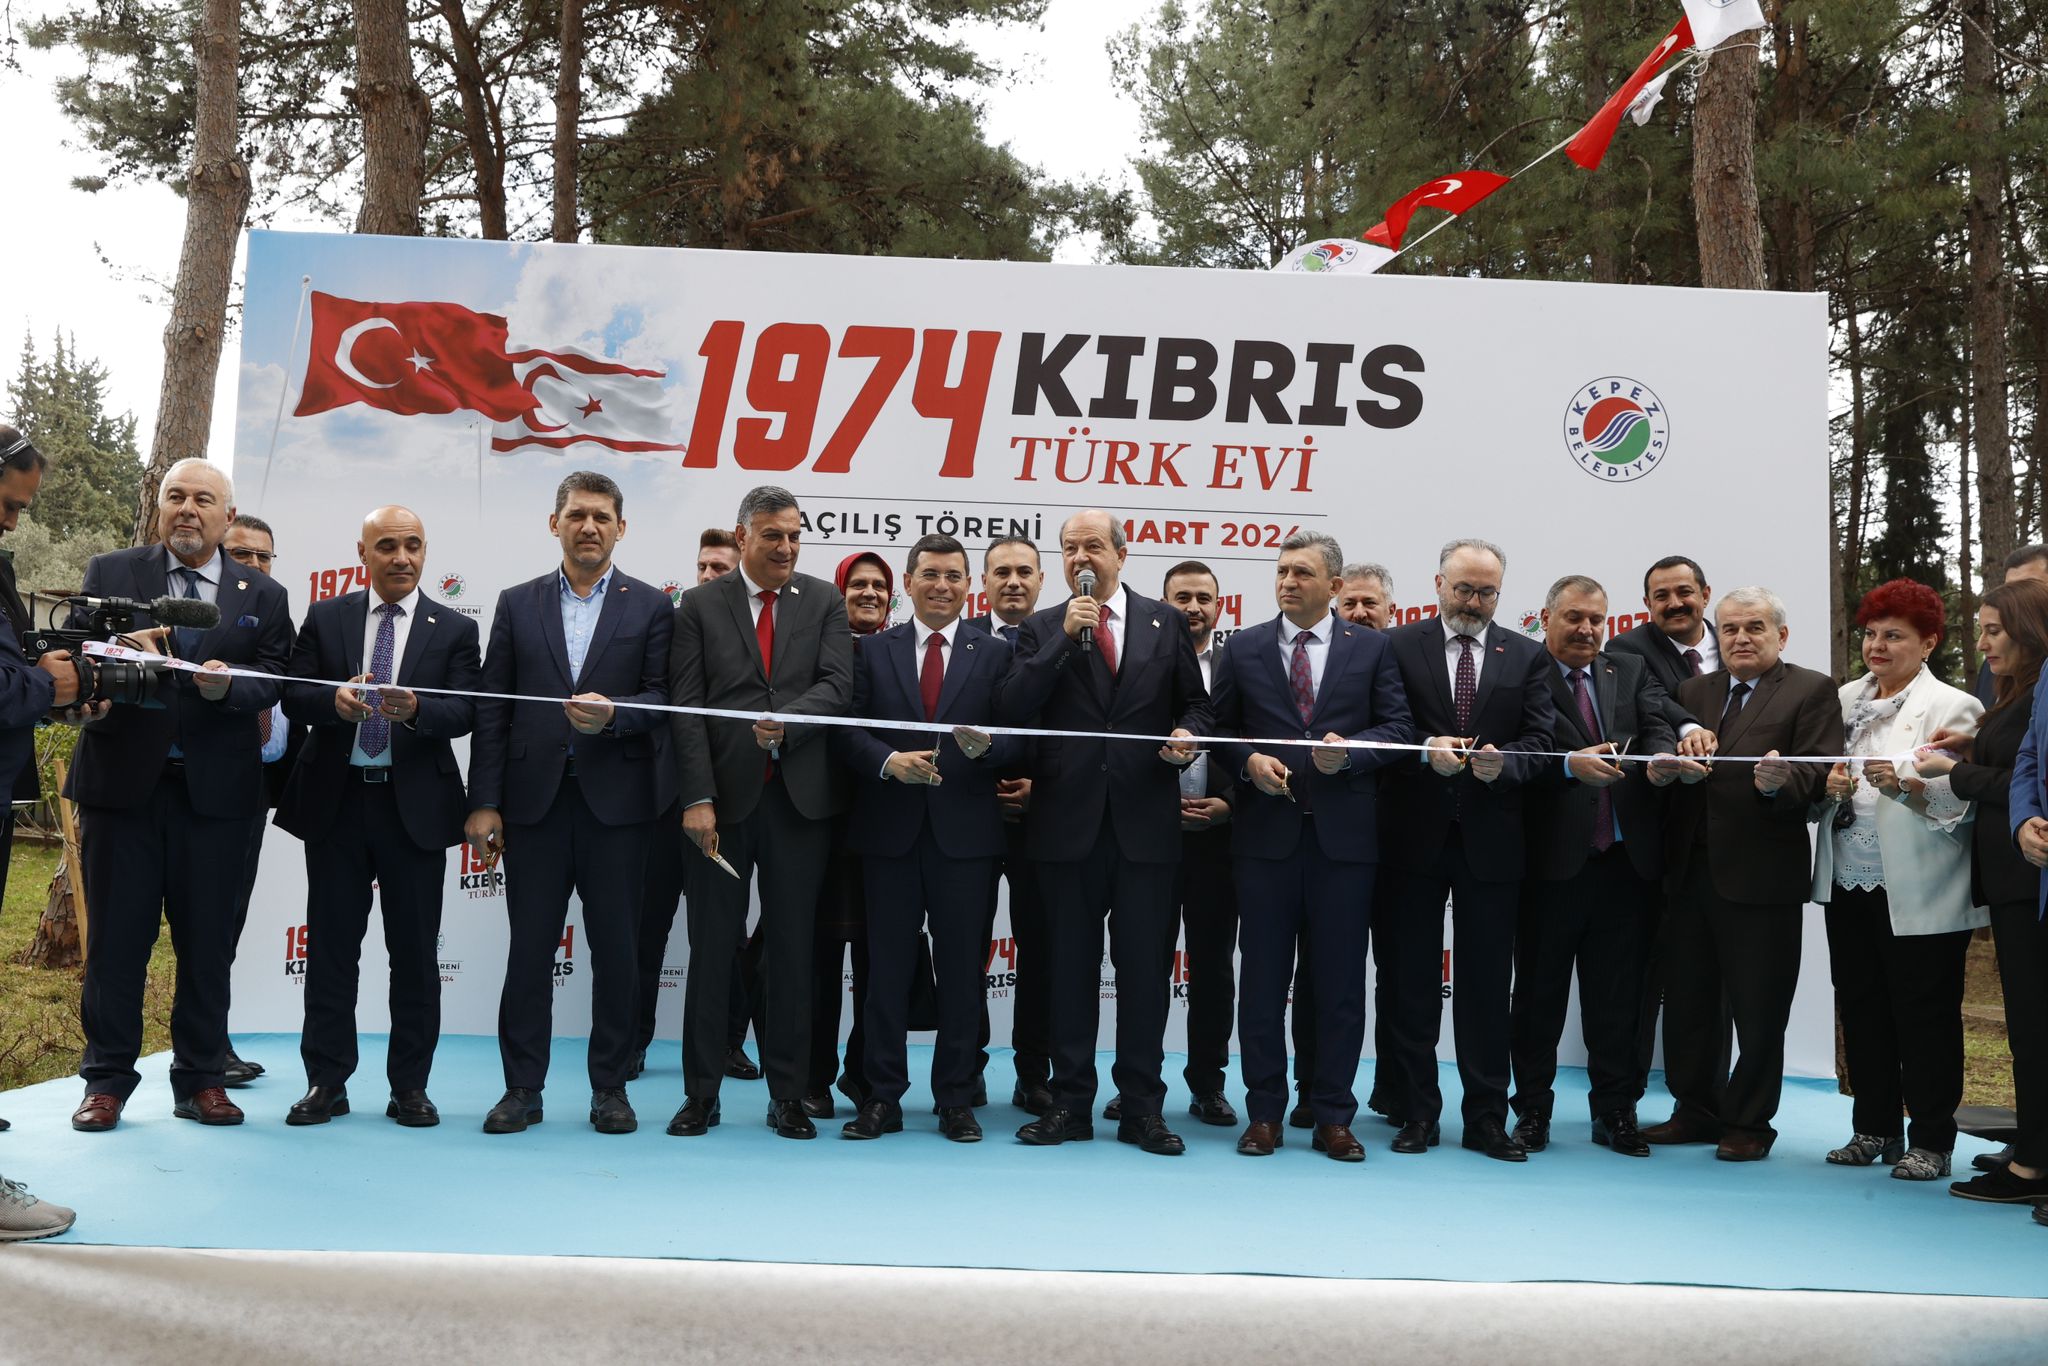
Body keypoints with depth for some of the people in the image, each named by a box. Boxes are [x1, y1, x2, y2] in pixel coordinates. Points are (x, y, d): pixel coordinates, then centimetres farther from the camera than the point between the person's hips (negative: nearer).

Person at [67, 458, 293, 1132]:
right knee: (116, 936, 4)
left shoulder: (264, 596, 10)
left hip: (215, 790, 1)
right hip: (122, 780, 0)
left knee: (208, 940, 6)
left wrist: (228, 683, -23)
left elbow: (273, 679, -1)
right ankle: (107, 1080, 15)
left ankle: (201, 1079, 16)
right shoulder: (109, 573, 9)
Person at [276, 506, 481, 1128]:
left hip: (415, 805, -1)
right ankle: (326, 1083, 16)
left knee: (415, 952, 4)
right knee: (331, 948, 6)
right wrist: (335, 701, -19)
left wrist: (415, 709, -26)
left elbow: (464, 711, -6)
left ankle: (410, 1087, 13)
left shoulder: (455, 629, 5)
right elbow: (293, 698, 2)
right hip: (336, 801, 1)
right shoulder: (324, 618, 9)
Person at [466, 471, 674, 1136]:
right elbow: (492, 709, 7)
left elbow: (663, 698, 0)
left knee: (616, 949, 4)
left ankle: (610, 1087, 15)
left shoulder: (652, 607, 7)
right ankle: (522, 1088, 15)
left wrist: (613, 712, -21)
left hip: (617, 800, -1)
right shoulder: (517, 605, 11)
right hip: (535, 800, 1)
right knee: (529, 948, 5)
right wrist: (484, 802, 0)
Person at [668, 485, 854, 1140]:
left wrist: (786, 722, -23)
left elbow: (837, 685, -4)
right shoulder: (700, 605, 4)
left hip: (800, 798, 1)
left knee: (792, 950, 7)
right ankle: (701, 1092, 16)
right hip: (722, 798, -1)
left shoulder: (825, 602, 8)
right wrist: (697, 797, -11)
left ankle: (788, 1094, 17)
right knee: (711, 949, 5)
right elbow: (686, 709, -3)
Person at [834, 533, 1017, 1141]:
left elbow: (1016, 738, 2)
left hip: (965, 831, 0)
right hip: (889, 827, 1)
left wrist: (986, 746, -19)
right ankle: (882, 1097, 15)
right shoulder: (872, 650, 9)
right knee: (887, 966, 6)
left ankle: (956, 1098, 15)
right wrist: (888, 761, -15)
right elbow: (846, 731, 2)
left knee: (962, 966, 4)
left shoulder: (995, 653, 7)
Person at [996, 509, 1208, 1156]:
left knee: (1145, 967, 4)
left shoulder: (1165, 622, 9)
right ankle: (1070, 1102, 18)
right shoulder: (1042, 629, 7)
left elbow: (1195, 701, 13)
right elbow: (1011, 710, -6)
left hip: (1145, 818, 0)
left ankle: (1141, 1106, 14)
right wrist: (1065, 637, -12)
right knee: (1070, 968, 8)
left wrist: (1187, 733, -9)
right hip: (1068, 819, 0)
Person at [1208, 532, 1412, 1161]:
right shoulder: (1243, 649, 9)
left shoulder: (1372, 648, 7)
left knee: (1341, 983, 5)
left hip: (1343, 834, 0)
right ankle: (1264, 1113, 16)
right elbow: (1218, 730, 10)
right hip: (1266, 832, 1)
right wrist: (1248, 762, -9)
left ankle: (1333, 1118, 15)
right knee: (1263, 980, 6)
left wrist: (1350, 752, -15)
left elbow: (1397, 728, 2)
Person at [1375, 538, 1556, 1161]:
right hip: (1416, 835, -1)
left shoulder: (1527, 656, 9)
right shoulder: (1398, 646, 4)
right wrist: (1425, 751, -18)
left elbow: (1540, 740, 2)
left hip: (1491, 840, 1)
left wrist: (1503, 763, -18)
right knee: (1414, 982, 6)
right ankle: (1416, 1114, 16)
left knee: (1487, 985, 5)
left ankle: (1487, 1118, 14)